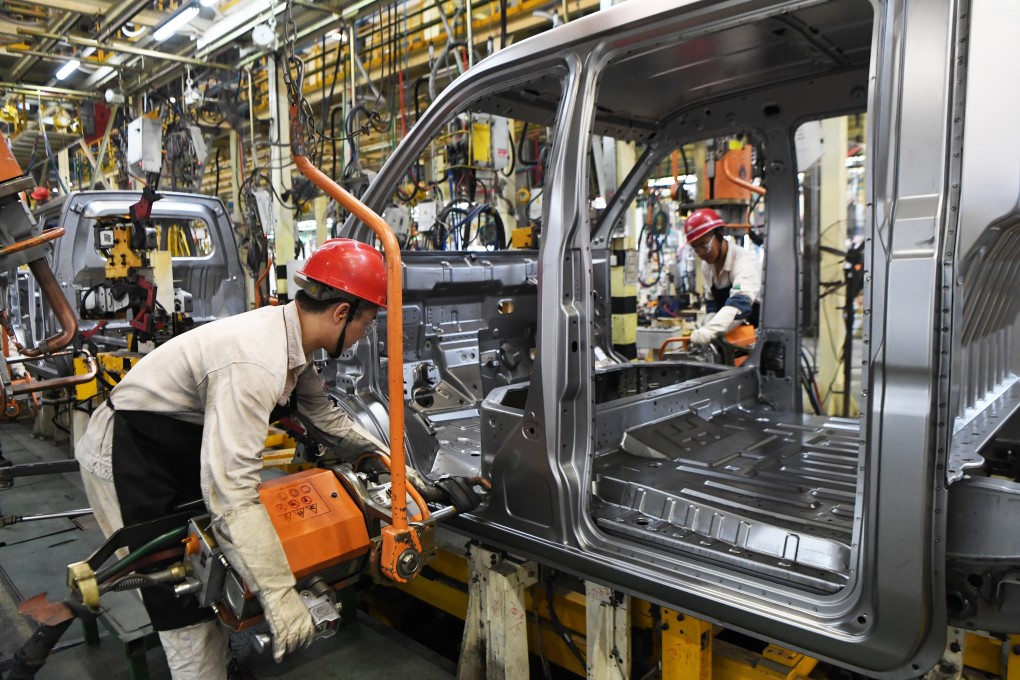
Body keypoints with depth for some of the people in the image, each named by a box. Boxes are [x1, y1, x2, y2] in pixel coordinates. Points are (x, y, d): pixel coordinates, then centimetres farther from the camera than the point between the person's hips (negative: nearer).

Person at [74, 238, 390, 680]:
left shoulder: (290, 335, -6)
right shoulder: (254, 365, -35)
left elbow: (320, 411, 12)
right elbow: (232, 494, -38)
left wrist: (379, 451, 18)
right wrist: (280, 595, -33)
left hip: (179, 451, 9)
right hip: (125, 461, -9)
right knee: (186, 605, -3)